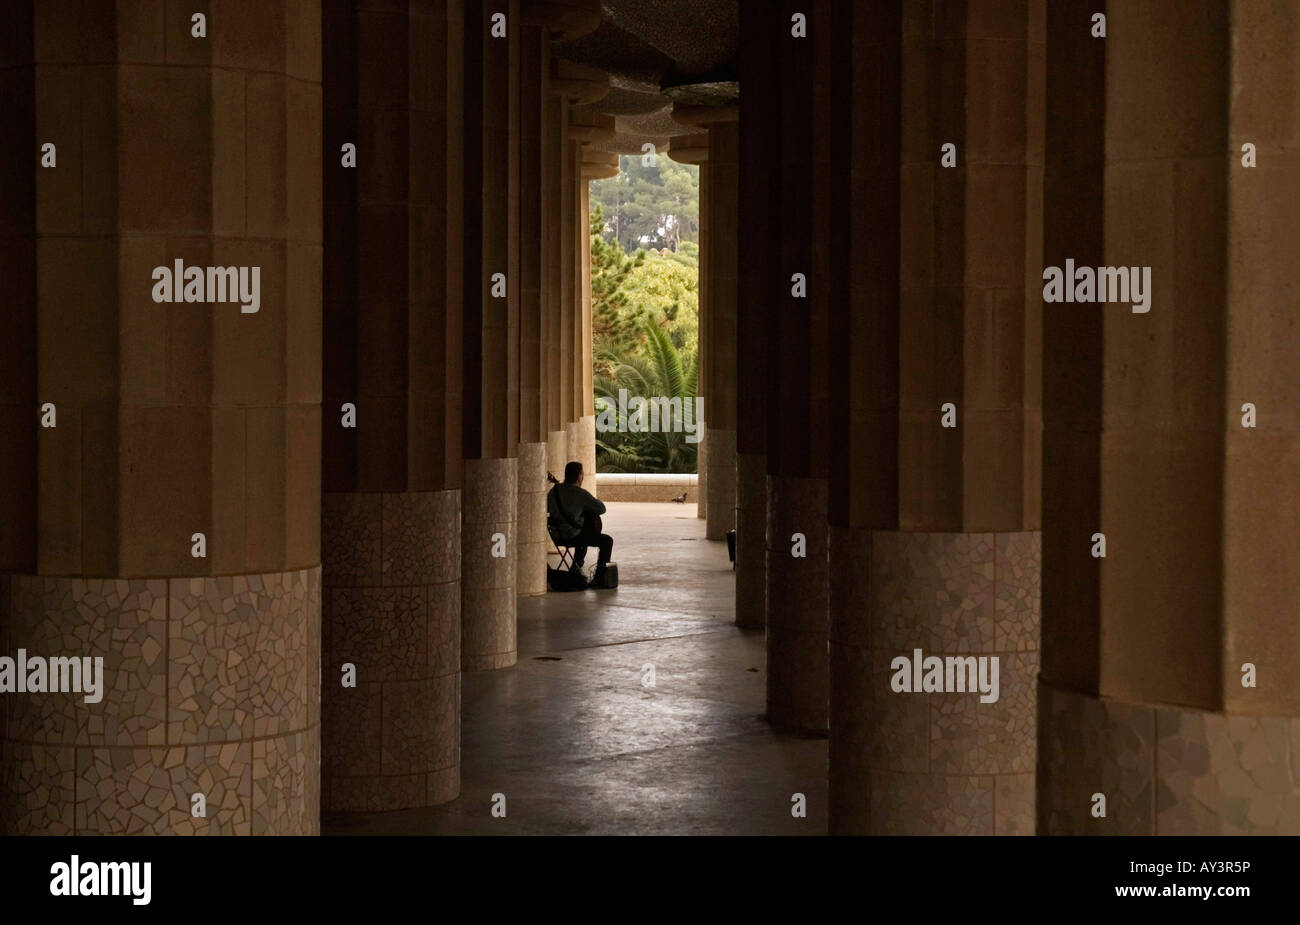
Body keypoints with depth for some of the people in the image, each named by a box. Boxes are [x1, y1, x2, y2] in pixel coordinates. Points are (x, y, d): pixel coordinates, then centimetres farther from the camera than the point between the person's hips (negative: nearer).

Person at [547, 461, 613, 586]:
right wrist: (593, 500, 5)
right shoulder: (580, 493, -17)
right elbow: (601, 508, -14)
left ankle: (576, 569, 42)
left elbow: (546, 509, 20)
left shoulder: (554, 490, 5)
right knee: (607, 541, 5)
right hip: (572, 536, -8)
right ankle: (599, 578, 4)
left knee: (583, 537, 38)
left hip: (557, 535, 8)